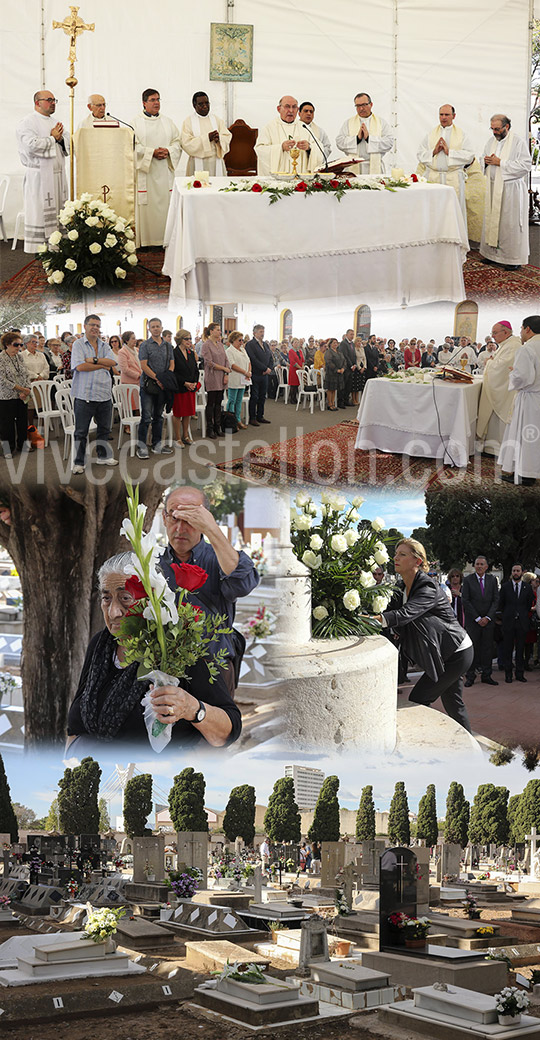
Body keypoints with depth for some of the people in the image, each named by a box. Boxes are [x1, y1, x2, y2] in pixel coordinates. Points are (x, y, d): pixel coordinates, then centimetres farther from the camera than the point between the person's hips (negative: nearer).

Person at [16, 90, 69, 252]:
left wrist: (60, 138, -7)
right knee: (39, 210, -6)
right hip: (39, 176, -7)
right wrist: (52, 138, -10)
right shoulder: (27, 123, -6)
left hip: (58, 175, 7)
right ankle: (38, 248, -2)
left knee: (58, 209, 7)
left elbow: (69, 144, 15)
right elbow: (32, 146, -21)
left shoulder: (55, 123, 17)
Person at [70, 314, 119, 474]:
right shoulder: (78, 344, -2)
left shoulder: (104, 345, 13)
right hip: (84, 394, -5)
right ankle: (79, 462, 8)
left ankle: (102, 456, 30)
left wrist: (94, 360, -15)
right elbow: (80, 366, -16)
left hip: (104, 394, 5)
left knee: (104, 428, 15)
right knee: (81, 431, 0)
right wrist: (102, 365, -7)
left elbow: (113, 362, -4)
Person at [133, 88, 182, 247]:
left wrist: (168, 151, -9)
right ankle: (145, 241, -3)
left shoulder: (168, 122, 15)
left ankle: (163, 239, 5)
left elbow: (177, 142, 11)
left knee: (164, 202, 0)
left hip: (164, 172, 3)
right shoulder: (136, 122, 3)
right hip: (144, 171, -3)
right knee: (145, 204, -6)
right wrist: (152, 152, -15)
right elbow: (133, 146, -6)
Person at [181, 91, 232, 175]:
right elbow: (186, 143, -9)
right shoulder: (188, 121, 3)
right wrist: (207, 138, -16)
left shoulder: (217, 119, 14)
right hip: (198, 163, -3)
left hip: (216, 162, 3)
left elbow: (227, 136, 7)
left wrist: (219, 138, -17)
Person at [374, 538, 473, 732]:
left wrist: (376, 619, -53)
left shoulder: (428, 588, -23)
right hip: (446, 654, 9)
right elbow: (389, 610, -5)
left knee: (417, 701, -10)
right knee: (452, 703, 17)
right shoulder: (403, 590, 7)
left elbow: (406, 613, -39)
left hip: (457, 654, -9)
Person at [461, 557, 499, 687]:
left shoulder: (492, 580, 6)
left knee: (488, 647, 4)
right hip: (472, 620, -2)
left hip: (488, 620, 2)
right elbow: (465, 601, -5)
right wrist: (477, 618, -10)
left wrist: (488, 617, -7)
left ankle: (486, 675, 11)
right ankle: (470, 676, 3)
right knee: (472, 647, -3)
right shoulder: (468, 580, -1)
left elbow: (496, 600, 3)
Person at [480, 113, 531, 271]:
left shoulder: (518, 142, -9)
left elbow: (525, 165, -17)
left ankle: (514, 258, 2)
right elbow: (484, 160, 22)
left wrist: (500, 163, -19)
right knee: (492, 220, 9)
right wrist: (487, 161, -4)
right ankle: (493, 253, 19)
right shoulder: (491, 141, 11)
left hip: (511, 189, -6)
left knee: (510, 223, -4)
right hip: (493, 188, 6)